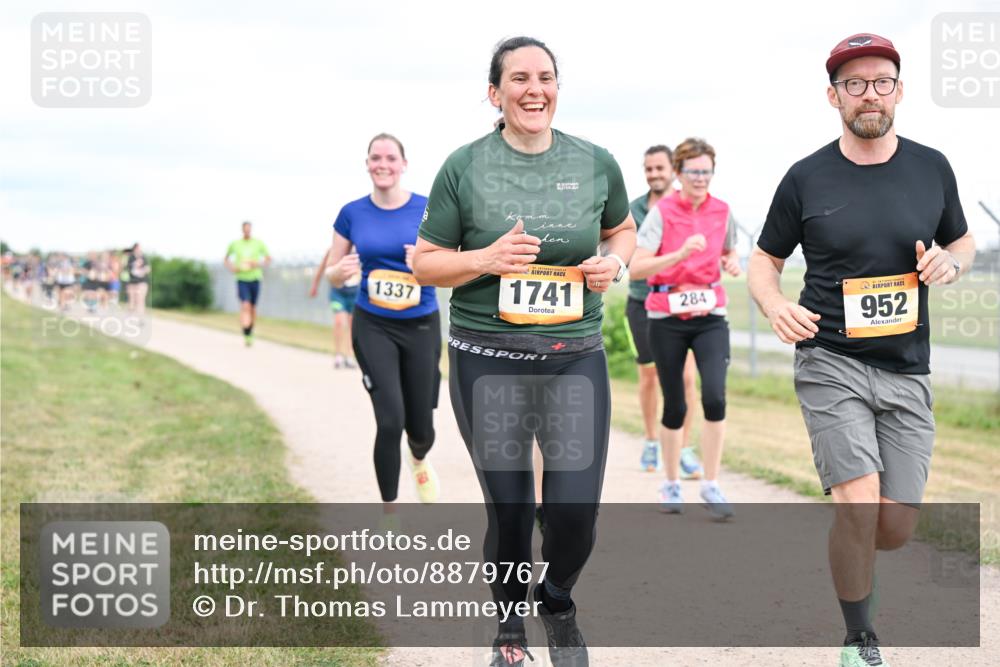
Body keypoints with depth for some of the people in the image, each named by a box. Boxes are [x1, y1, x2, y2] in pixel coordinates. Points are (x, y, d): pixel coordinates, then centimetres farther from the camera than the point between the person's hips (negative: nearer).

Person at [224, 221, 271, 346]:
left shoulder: (259, 243, 1)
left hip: (255, 279, 2)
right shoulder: (234, 244, 2)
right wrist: (232, 268, -4)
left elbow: (268, 260, 7)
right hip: (242, 280, -2)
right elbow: (226, 259, 17)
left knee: (253, 308, 11)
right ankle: (246, 336, -21)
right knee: (245, 307, -18)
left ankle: (250, 334, 30)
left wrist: (258, 264, -12)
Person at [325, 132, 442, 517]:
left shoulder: (427, 209, -4)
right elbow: (333, 276, 6)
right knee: (390, 420, -15)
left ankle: (419, 460, 48)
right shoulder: (352, 213, -1)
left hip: (421, 326, 0)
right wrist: (341, 270, -18)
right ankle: (389, 516, 2)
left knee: (420, 428, 7)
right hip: (373, 327, 0)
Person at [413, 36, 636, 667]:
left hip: (576, 357, 1)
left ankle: (558, 602, 30)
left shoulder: (596, 163, 4)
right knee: (508, 509, 6)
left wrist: (615, 262, -1)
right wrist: (485, 259, -15)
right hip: (487, 360, -1)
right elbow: (426, 262, 3)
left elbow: (622, 229, 21)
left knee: (576, 512, -4)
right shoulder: (464, 167, -2)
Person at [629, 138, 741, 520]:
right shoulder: (661, 212, -7)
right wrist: (681, 253, -27)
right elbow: (636, 268, -16)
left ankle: (711, 486, -4)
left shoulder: (721, 211, 4)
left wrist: (733, 263, 0)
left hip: (710, 316, 2)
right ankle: (672, 485, 25)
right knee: (674, 406, 5)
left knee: (715, 396, -17)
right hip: (667, 318, -2)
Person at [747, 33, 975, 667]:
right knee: (860, 508, -16)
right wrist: (776, 305, -14)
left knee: (896, 528, 2)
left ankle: (849, 556, 39)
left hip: (907, 371, 3)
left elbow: (964, 241, 19)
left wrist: (950, 262, -5)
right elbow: (764, 261, 8)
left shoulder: (932, 168, 4)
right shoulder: (807, 178, -1)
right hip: (831, 362, -2)